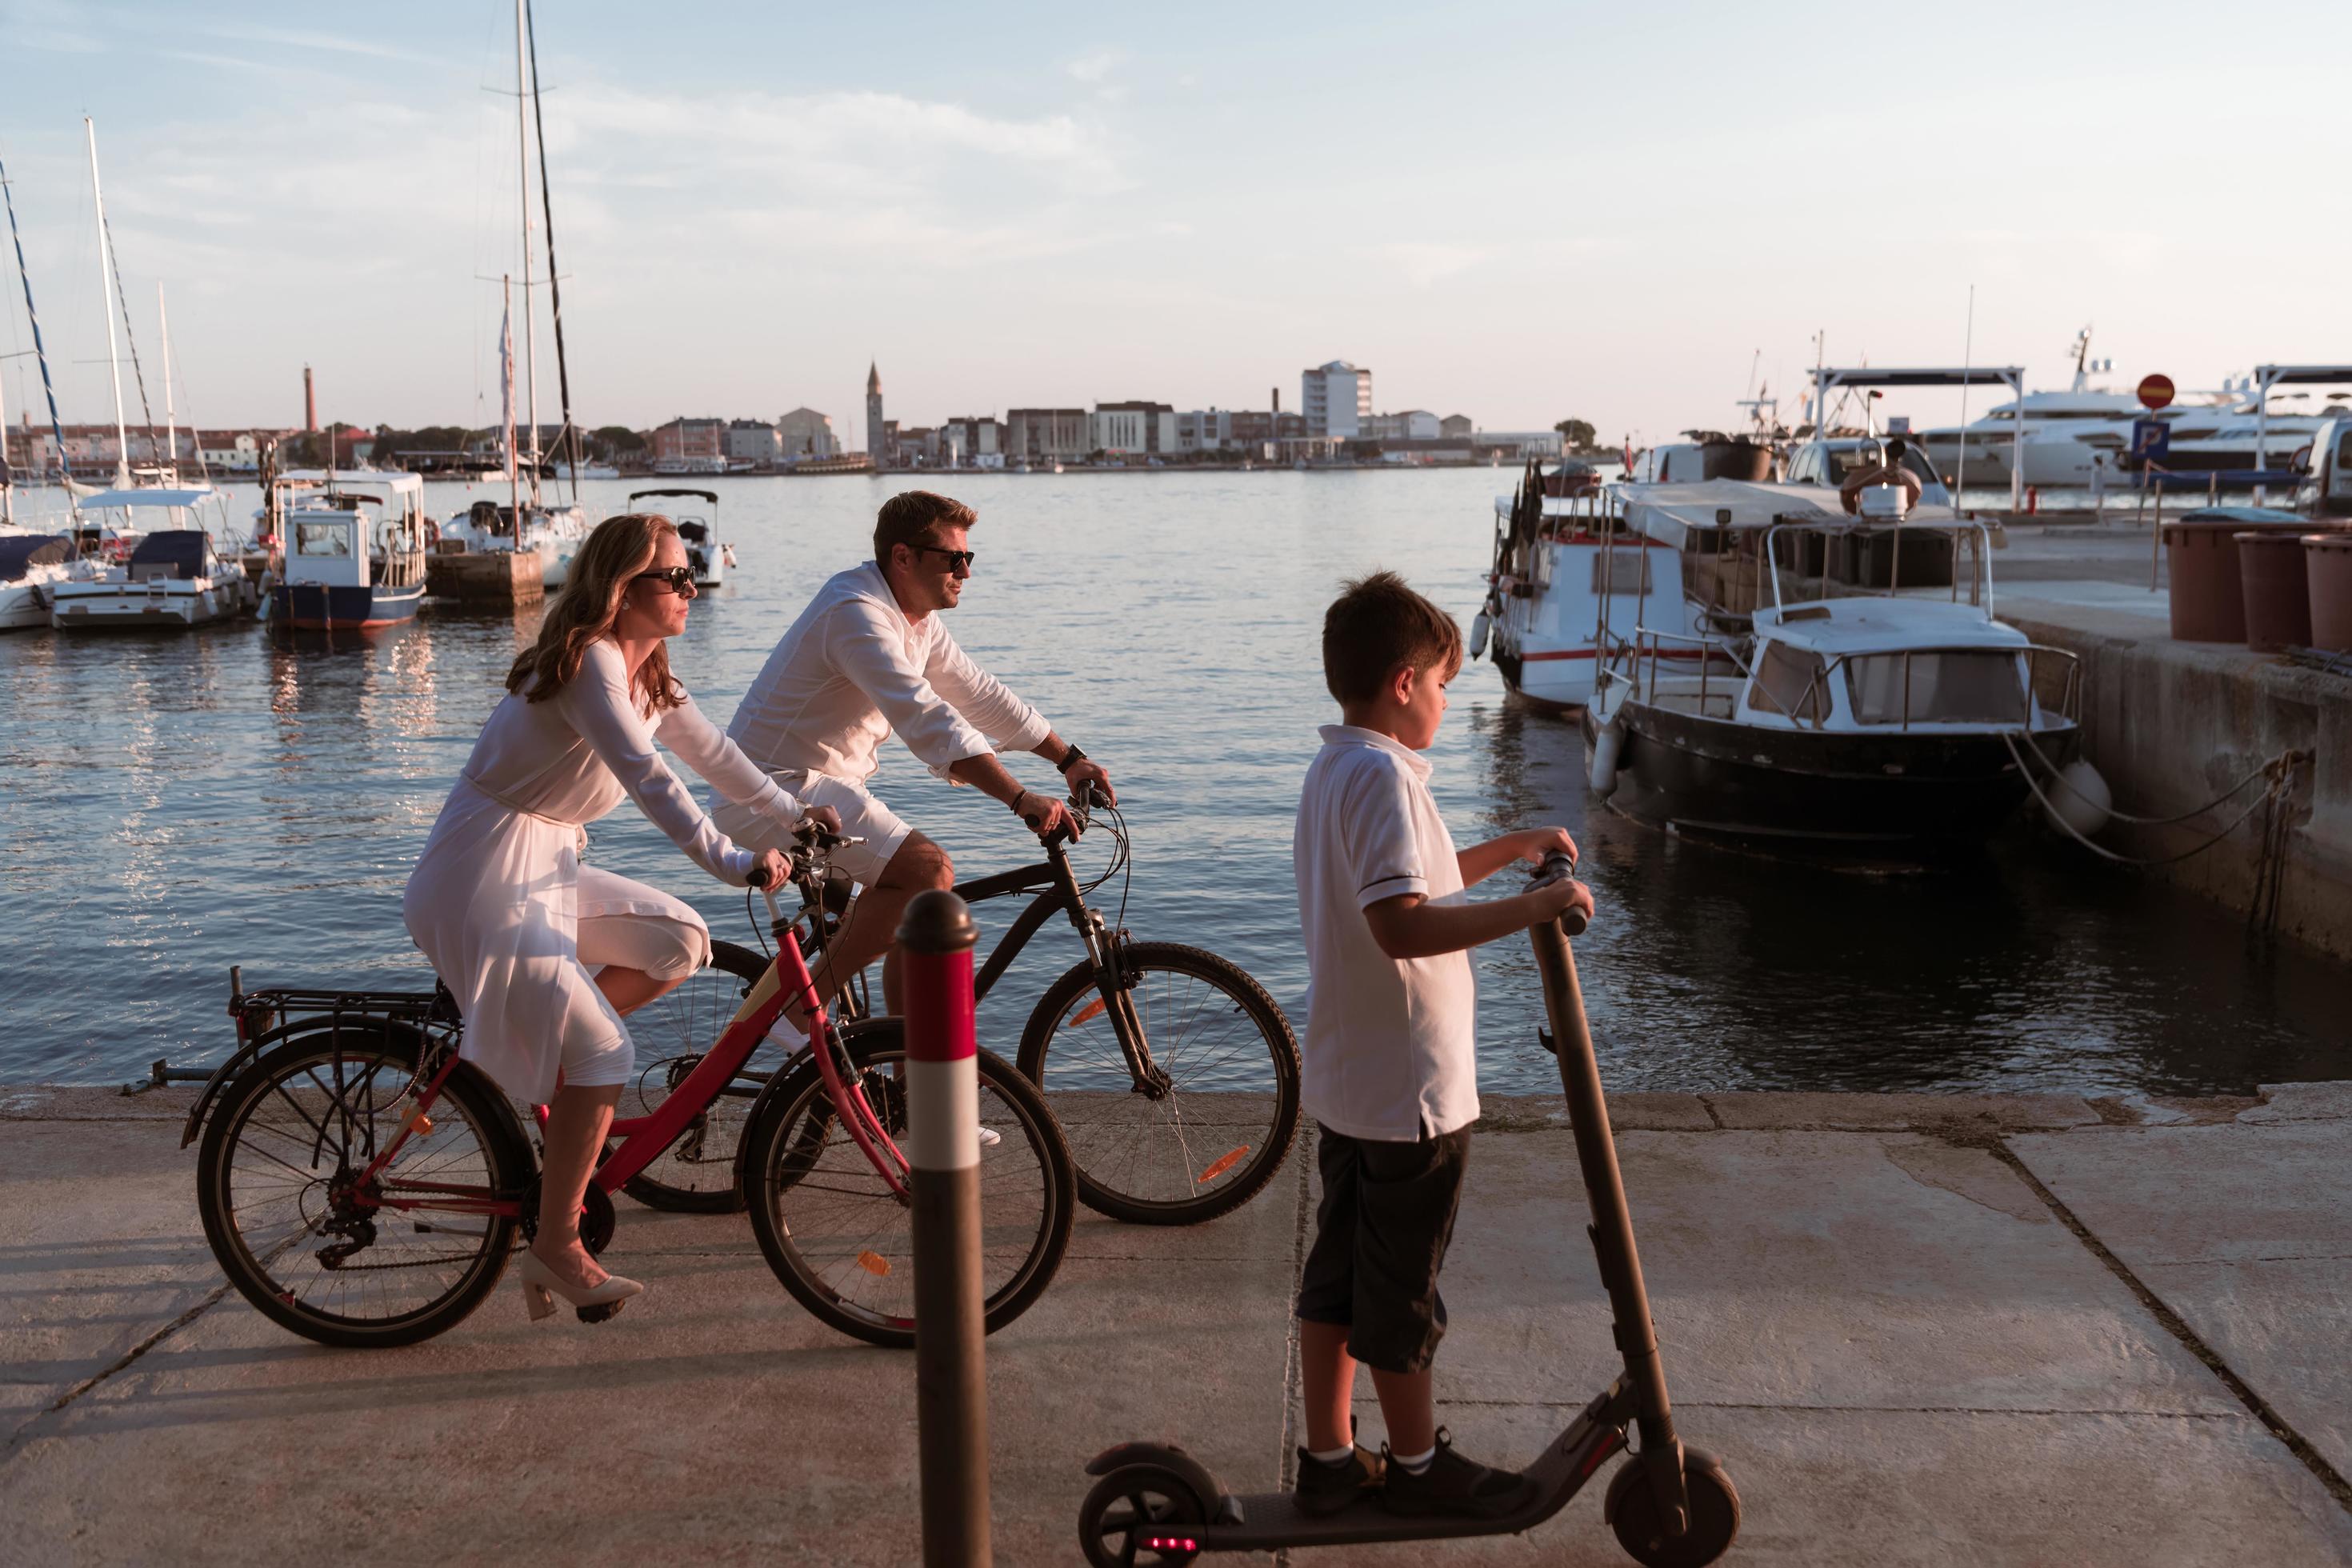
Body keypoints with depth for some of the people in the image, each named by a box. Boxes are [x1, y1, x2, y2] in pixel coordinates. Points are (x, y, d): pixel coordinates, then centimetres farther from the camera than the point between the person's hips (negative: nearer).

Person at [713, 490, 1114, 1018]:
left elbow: (981, 694, 17)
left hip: (821, 786, 10)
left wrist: (1069, 758, 11)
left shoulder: (916, 619, 10)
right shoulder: (857, 612, -22)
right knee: (929, 870, -24)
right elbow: (927, 719, -33)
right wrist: (1022, 801, -39)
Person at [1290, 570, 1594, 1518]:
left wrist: (1508, 850, 21)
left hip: (1342, 1077, 9)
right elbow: (1403, 926, -32)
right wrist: (1533, 906, -27)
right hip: (1410, 1085, -9)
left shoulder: (1333, 768, 11)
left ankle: (1329, 1458, 27)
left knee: (1338, 1267, 16)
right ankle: (1418, 1465, 23)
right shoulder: (1382, 775, -21)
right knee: (1403, 1288, 7)